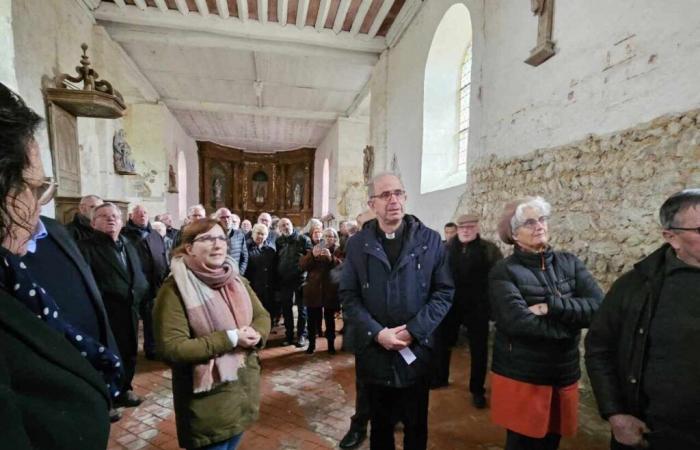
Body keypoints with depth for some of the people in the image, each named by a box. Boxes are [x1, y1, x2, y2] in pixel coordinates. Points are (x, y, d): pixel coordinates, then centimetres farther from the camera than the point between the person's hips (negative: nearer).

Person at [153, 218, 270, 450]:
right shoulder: (175, 289, -17)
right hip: (207, 402, -6)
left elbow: (262, 316, 6)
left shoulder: (237, 280, 4)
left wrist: (256, 335, -17)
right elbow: (171, 348, -23)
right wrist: (230, 338, -25)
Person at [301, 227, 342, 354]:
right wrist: (312, 255, -20)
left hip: (330, 291, -1)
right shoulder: (313, 249, 10)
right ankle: (311, 343, 21)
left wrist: (331, 257, -28)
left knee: (330, 319, 7)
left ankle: (331, 344, 21)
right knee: (312, 318, 5)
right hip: (313, 290, 2)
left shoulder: (338, 251, 4)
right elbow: (302, 265, -4)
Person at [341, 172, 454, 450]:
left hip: (417, 351, 0)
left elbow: (444, 292, -5)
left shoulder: (430, 240, -3)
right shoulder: (357, 244, -1)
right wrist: (377, 333, -15)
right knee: (379, 424, 21)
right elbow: (348, 295, -3)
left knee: (416, 427, 18)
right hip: (374, 351, 1)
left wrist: (413, 331, -14)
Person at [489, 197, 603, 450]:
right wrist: (572, 323, -14)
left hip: (564, 375, 4)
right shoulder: (504, 272, -12)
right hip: (520, 377, -4)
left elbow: (599, 308, -10)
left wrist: (551, 306, -21)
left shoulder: (570, 263, 1)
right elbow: (519, 322, -24)